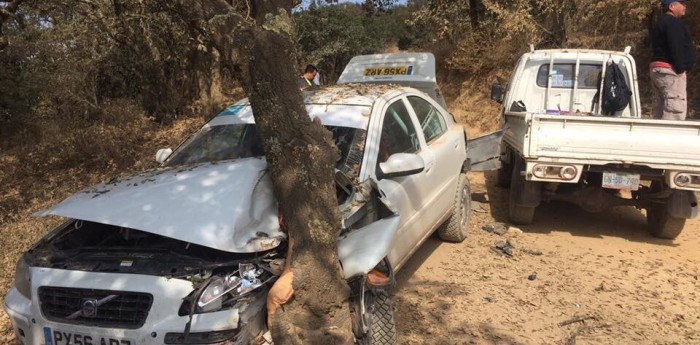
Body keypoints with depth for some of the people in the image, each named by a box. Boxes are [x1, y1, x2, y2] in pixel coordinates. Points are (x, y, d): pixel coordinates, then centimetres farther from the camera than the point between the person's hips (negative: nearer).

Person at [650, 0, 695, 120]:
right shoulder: (673, 23, -10)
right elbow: (676, 48, -19)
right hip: (670, 70, -11)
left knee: (660, 110, 12)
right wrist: (680, 68, -19)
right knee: (676, 110, -15)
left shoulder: (661, 23, 22)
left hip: (657, 69, 11)